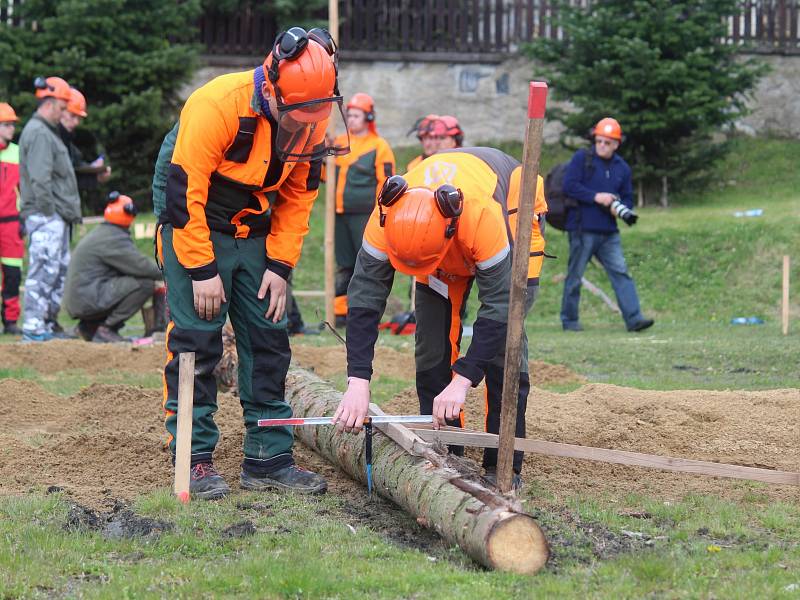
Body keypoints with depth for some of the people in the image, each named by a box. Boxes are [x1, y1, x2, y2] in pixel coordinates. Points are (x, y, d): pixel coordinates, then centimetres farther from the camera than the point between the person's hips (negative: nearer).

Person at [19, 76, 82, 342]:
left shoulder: (47, 131, 21)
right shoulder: (38, 133, -13)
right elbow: (39, 178, -20)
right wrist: (48, 211, -20)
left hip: (57, 216, 11)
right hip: (44, 215, -11)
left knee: (61, 269, 13)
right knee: (44, 268, -11)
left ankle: (49, 323, 19)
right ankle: (34, 327, -10)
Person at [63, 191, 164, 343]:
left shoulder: (100, 233, 20)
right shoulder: (114, 239, -12)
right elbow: (141, 266, -18)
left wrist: (155, 280, 14)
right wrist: (164, 274, 1)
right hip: (87, 300, -10)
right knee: (144, 284, -17)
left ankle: (90, 326, 16)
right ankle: (106, 329, -13)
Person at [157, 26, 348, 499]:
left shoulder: (309, 120, -8)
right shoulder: (216, 107, -28)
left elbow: (298, 196, 3)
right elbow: (184, 191, -24)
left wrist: (280, 265, -3)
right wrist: (201, 270, -21)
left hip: (255, 235, 6)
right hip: (196, 229, -6)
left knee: (268, 338, 3)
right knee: (197, 338, -10)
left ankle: (269, 459, 8)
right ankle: (196, 458, -3)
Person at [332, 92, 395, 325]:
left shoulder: (379, 146, -1)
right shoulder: (340, 143, 16)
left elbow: (386, 183, -4)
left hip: (365, 215, -6)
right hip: (340, 214, 6)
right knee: (344, 266, 9)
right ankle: (340, 312, 11)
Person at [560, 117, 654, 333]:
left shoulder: (622, 168, 13)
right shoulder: (582, 158, -2)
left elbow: (627, 198, 17)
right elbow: (569, 185, -12)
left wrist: (620, 208, -7)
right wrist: (596, 197, -17)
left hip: (608, 232, 4)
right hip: (582, 228, -4)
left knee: (621, 273, -5)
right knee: (575, 275, 3)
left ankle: (634, 318, -11)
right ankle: (569, 320, 14)